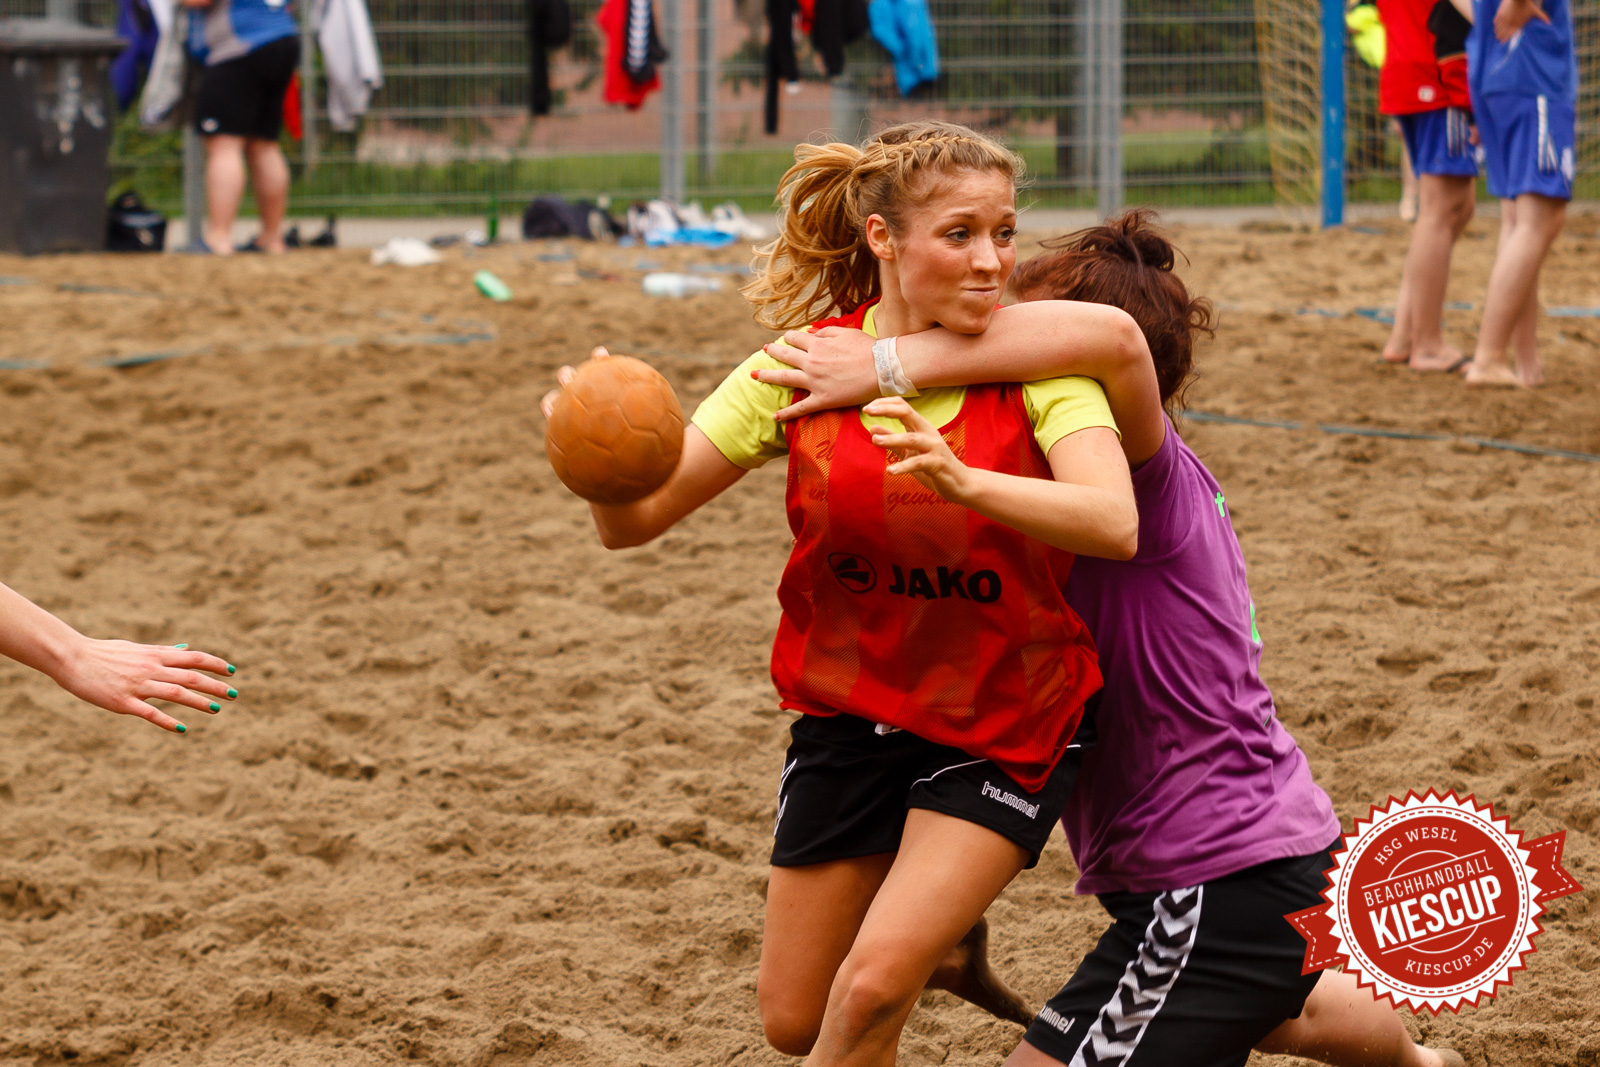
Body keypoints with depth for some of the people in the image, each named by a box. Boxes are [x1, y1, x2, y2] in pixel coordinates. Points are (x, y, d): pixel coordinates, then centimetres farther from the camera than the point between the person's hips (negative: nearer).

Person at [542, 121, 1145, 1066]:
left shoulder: (1035, 363, -17)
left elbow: (1115, 523, -34)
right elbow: (636, 520, -11)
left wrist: (963, 481, -49)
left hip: (1005, 726, -3)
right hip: (849, 712, 3)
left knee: (873, 987, -20)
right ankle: (938, 927, 43)